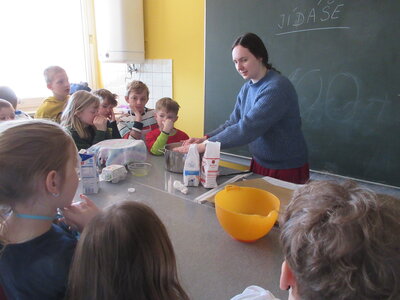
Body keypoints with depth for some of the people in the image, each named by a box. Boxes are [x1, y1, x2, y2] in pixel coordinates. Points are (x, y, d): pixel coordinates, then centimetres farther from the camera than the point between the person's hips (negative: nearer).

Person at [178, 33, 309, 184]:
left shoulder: (277, 87, -23)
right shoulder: (247, 88, 3)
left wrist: (204, 146, -29)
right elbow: (233, 122, 3)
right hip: (259, 163, 7)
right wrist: (205, 138, -14)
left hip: (287, 170, -7)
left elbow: (247, 128, -30)